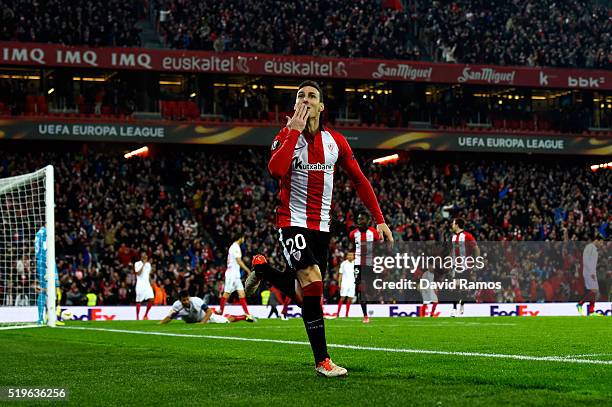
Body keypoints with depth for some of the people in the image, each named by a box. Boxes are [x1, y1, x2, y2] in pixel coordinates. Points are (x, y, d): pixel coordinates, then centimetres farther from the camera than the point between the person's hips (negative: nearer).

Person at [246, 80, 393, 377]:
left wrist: (379, 219, 4)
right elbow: (275, 170, -27)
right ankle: (321, 360, -17)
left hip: (321, 227, 5)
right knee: (312, 282, -24)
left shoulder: (336, 141, 4)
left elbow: (359, 180, 11)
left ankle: (263, 269, 38)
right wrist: (294, 131, -21)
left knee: (304, 295, 8)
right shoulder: (286, 136, -6)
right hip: (293, 222, -5)